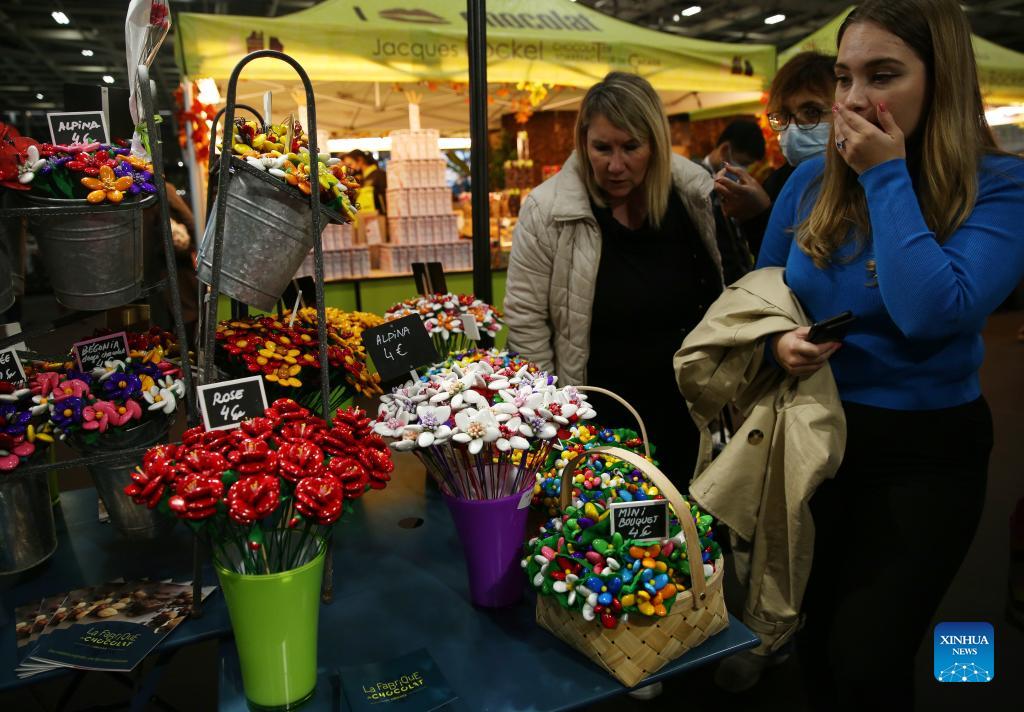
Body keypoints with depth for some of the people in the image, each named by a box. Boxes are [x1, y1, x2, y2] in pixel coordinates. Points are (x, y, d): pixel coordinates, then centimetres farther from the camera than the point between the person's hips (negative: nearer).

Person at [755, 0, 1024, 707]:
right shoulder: (811, 181, -2)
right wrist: (778, 340, -13)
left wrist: (886, 176, -23)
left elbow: (935, 312, -30)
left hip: (925, 454, -3)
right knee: (812, 642, 20)